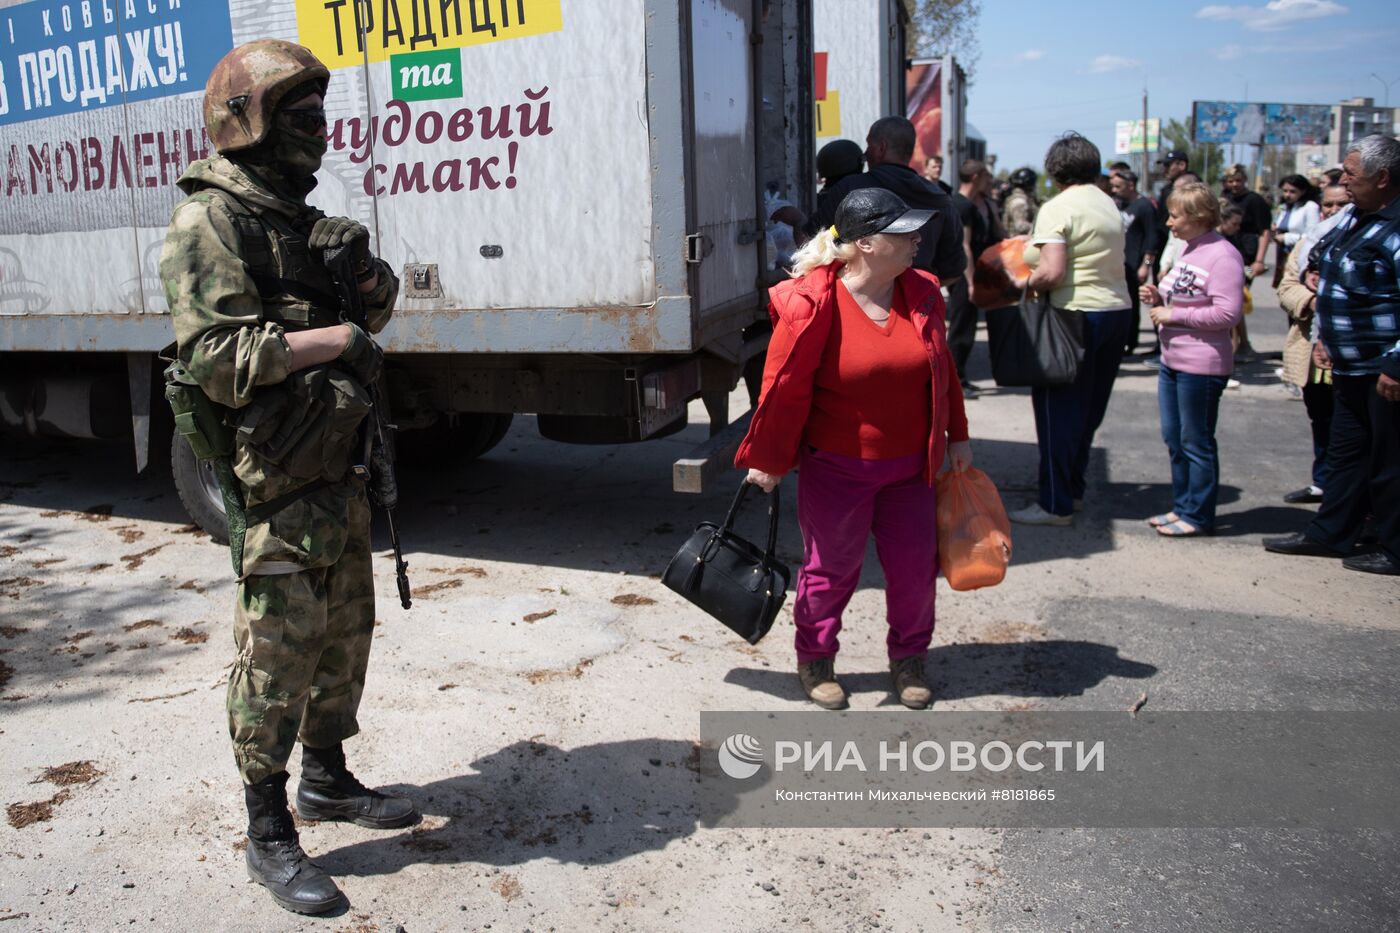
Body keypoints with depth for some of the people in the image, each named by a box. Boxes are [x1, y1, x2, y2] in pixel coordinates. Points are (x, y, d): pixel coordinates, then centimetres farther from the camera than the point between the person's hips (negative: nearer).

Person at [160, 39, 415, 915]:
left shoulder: (298, 216, 15)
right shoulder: (211, 223, -12)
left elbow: (379, 306, 19)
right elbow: (220, 359, -22)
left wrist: (363, 267, -3)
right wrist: (340, 337, -16)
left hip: (339, 472, 9)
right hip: (279, 486, -9)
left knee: (346, 633, 17)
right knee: (280, 653, -2)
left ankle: (327, 778, 35)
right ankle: (270, 835, 13)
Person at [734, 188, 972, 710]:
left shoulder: (922, 293, 0)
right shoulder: (812, 303, -18)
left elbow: (942, 369, 11)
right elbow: (784, 387, -14)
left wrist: (956, 436, 13)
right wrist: (767, 461, -9)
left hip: (909, 468, 5)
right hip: (835, 469, -5)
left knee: (915, 568, 11)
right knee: (831, 568, 10)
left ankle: (908, 659, 34)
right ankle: (815, 660, 32)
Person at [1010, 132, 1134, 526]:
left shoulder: (1057, 209, -11)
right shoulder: (1108, 204, 13)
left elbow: (1052, 272, -21)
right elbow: (1100, 260, 12)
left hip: (1078, 314, -8)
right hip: (1118, 309, 8)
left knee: (1059, 410, -2)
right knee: (1090, 408, 15)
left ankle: (1056, 504, 2)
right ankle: (1073, 488, 26)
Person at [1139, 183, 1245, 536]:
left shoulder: (1222, 256, -16)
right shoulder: (1187, 248, 12)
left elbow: (1228, 313, -23)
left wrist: (1173, 315, -19)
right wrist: (1159, 298, 3)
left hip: (1201, 366, -9)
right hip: (1171, 361, 9)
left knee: (1196, 443, 1)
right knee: (1174, 440, 16)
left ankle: (1198, 516, 13)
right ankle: (1182, 506, 29)